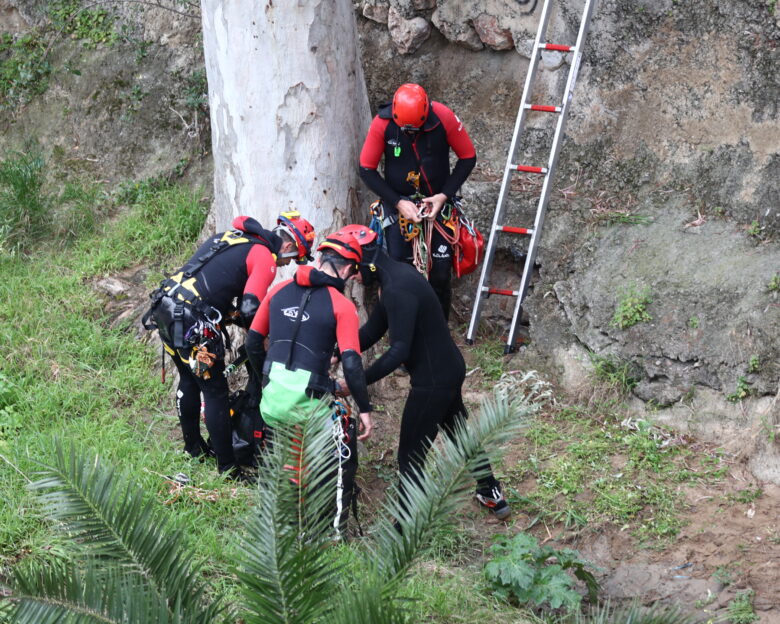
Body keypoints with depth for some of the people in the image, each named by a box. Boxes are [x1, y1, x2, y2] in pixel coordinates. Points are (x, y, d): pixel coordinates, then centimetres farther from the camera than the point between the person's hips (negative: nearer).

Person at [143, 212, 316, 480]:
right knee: (215, 392, 2)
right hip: (192, 321, -9)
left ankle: (193, 448, 39)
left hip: (164, 307, 9)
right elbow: (250, 310, -14)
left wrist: (228, 314, 21)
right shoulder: (265, 258, -6)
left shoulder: (230, 236, 20)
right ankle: (228, 468, 8)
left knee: (189, 379, 25)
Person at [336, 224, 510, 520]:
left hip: (432, 380, -10)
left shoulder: (398, 289, -26)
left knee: (410, 457, -1)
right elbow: (371, 331, 9)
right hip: (450, 370, 11)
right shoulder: (397, 276, 6)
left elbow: (399, 351, -30)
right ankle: (492, 495, 44)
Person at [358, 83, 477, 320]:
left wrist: (444, 195, -15)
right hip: (398, 200, 0)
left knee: (441, 269, -5)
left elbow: (468, 157, -7)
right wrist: (398, 203, -17)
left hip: (436, 200, 0)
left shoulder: (444, 118, -20)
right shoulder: (382, 123, -20)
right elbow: (367, 169, -10)